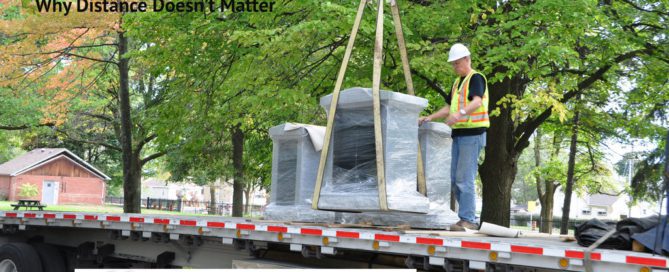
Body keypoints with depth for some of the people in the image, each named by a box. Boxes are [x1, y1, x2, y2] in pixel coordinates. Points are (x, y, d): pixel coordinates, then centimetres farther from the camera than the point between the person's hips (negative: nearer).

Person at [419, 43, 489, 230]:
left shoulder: (476, 78, -6)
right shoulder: (457, 82, 21)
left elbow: (477, 102, -24)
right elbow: (449, 108, 26)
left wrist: (461, 113, -41)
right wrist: (430, 118, 13)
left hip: (473, 133, -9)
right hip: (459, 134, 9)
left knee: (464, 178, -12)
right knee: (454, 179, 9)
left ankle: (468, 220, -8)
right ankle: (468, 217, 16)